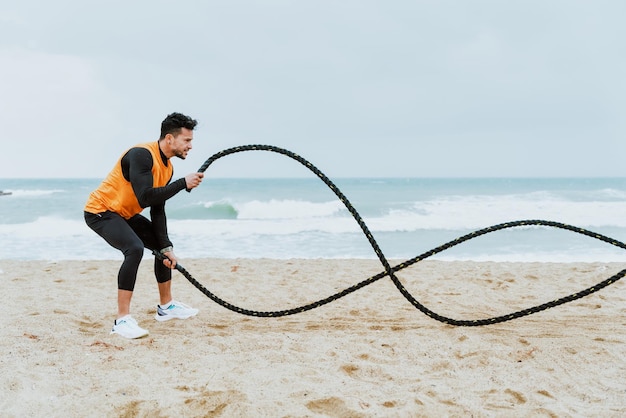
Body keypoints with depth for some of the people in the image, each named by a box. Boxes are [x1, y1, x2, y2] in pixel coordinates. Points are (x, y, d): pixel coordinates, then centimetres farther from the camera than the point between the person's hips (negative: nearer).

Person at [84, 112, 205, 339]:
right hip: (100, 211, -10)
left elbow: (157, 211, 3)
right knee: (135, 248, -31)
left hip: (124, 214, 10)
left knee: (163, 245, 15)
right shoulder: (142, 155, -26)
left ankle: (166, 306, 28)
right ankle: (122, 320, -25)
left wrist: (166, 247, -4)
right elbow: (145, 198, -36)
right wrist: (183, 184, -32)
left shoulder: (167, 167, 1)